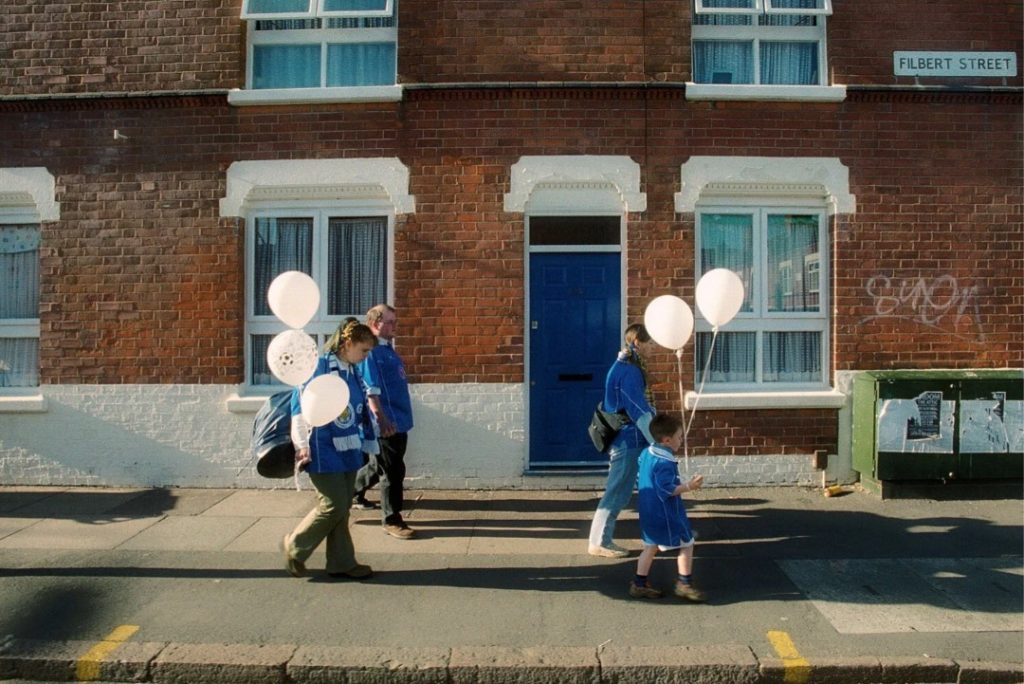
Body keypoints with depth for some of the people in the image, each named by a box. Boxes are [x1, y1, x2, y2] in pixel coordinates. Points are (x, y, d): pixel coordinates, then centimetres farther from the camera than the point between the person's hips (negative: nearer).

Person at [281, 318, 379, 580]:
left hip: (348, 451, 7)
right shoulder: (320, 366, -13)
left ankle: (342, 563, 20)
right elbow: (300, 404, -15)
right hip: (324, 453, -7)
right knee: (333, 507, -5)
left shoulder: (352, 372, 10)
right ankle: (294, 546, 17)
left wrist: (368, 443, 18)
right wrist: (302, 445, -15)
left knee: (342, 509, 11)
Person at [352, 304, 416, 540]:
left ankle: (352, 491, 40)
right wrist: (382, 419, -26)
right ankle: (392, 520, 9)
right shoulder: (370, 351, -14)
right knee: (392, 471, -2)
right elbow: (370, 390, -21)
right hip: (386, 424, -10)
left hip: (399, 421, 10)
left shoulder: (387, 349, 16)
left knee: (380, 465, 22)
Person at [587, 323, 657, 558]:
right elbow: (640, 412, -21)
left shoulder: (628, 367, 12)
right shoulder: (629, 371, -20)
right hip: (628, 442, -10)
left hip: (634, 441, 10)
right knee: (617, 493, 0)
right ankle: (599, 543, 10)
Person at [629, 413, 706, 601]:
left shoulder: (646, 453, 6)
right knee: (686, 544, 6)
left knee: (650, 547, 16)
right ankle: (684, 584, 11)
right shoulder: (665, 462, -23)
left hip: (648, 513, 9)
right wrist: (688, 486, -28)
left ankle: (639, 584, 17)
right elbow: (667, 489, -27)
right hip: (666, 513, -9)